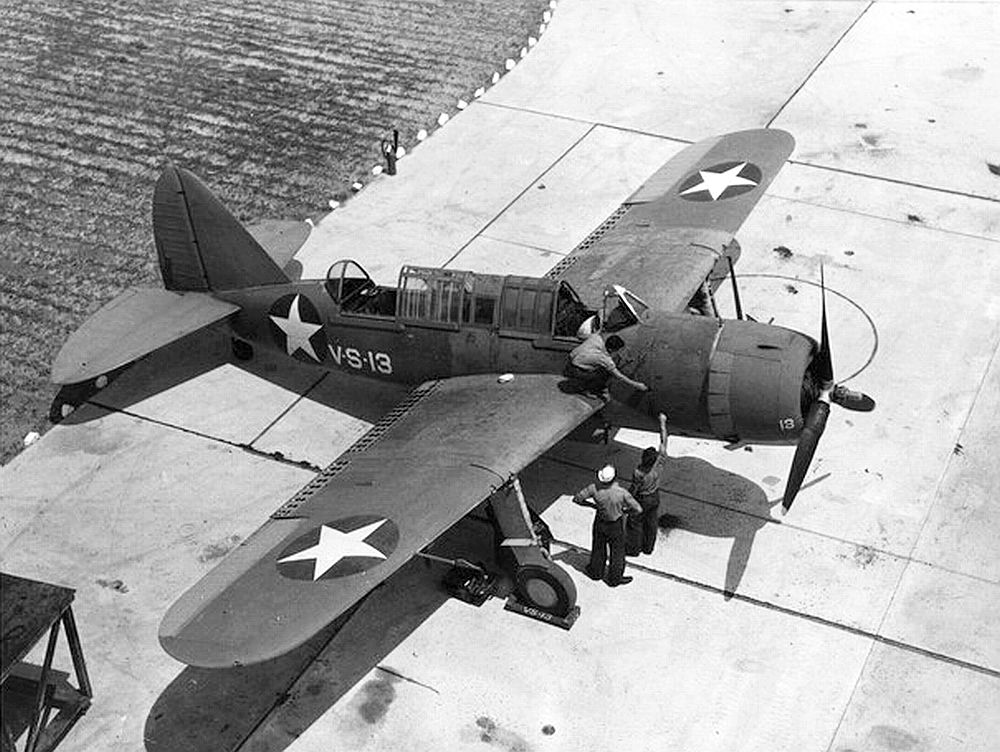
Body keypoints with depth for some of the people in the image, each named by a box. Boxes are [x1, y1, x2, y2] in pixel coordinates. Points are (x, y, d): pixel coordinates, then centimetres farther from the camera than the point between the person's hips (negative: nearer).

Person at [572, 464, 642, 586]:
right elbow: (638, 509, -28)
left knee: (598, 547, 27)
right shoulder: (621, 493, -34)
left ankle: (596, 572, 50)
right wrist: (624, 510, -8)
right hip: (616, 525, -2)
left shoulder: (594, 489, -28)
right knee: (617, 551, 22)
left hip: (600, 522, 2)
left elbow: (576, 499, -17)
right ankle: (615, 579, 40)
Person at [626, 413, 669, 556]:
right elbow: (663, 441, -17)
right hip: (655, 496, 5)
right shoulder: (660, 463, -26)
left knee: (635, 524, 16)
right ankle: (648, 547, 39)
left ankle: (633, 549, 31)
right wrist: (662, 423, -10)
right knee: (651, 523, 22)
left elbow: (633, 490, -21)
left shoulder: (639, 474, -36)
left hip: (642, 500, -5)